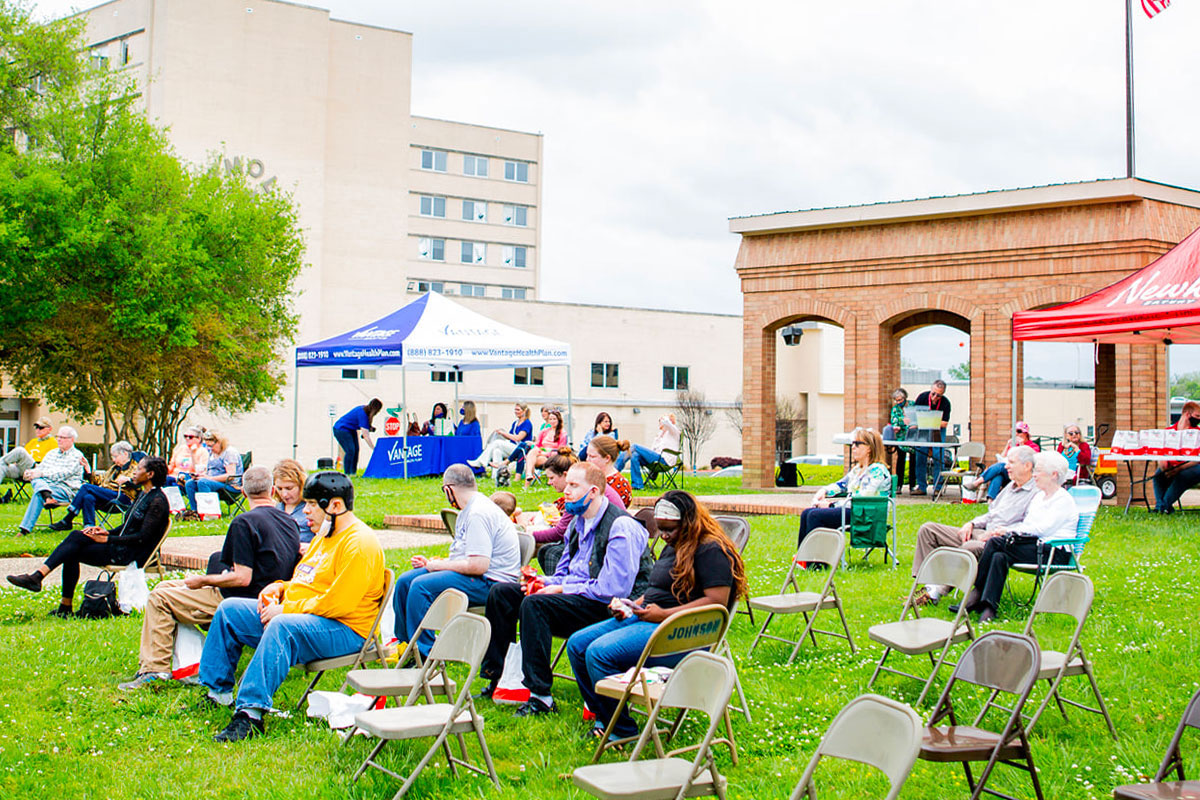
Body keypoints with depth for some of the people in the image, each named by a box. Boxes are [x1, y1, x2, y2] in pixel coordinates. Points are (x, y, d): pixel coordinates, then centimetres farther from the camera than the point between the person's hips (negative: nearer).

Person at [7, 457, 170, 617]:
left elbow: (143, 537, -19)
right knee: (76, 536, -10)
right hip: (122, 546, 9)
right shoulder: (144, 495, 17)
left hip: (134, 554, -9)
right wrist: (108, 532, 3)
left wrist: (107, 539, -17)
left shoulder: (158, 501, -14)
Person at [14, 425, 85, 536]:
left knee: (38, 494, -33)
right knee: (36, 479, -26)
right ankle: (47, 495, -55)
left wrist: (42, 473, -21)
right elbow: (40, 468, 19)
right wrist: (31, 472, -6)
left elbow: (64, 474, -13)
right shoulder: (52, 453, 26)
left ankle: (25, 529, -38)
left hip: (66, 490, -7)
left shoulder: (77, 456, 1)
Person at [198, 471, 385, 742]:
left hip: (343, 630, -11)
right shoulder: (325, 534, 16)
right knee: (229, 609, 7)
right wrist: (280, 587, 6)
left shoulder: (359, 543, -17)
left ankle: (250, 712, -44)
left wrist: (285, 610, -19)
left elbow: (337, 603, -25)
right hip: (295, 615, 11)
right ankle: (217, 692, 10)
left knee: (282, 627, -39)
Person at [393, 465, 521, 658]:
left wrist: (440, 565, -12)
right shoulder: (468, 511, 17)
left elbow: (478, 566, -25)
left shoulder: (478, 513, -19)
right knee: (405, 581, 5)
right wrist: (431, 563, 14)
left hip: (490, 583, -11)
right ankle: (403, 642, 17)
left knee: (421, 585, -25)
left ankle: (424, 654, -16)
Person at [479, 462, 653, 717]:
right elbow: (564, 573, 23)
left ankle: (541, 696, -28)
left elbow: (612, 590, -23)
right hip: (575, 594, 10)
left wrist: (562, 589, -17)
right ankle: (495, 678, 4)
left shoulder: (622, 527, -16)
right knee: (501, 592, 1)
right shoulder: (578, 523, 14)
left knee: (534, 604, -31)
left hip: (608, 608, -10)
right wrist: (545, 583, -1)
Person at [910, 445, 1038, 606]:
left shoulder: (1036, 492, -7)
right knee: (928, 529, 1)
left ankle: (937, 592, -34)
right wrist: (972, 524, 11)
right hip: (980, 533, 9)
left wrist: (999, 532, -22)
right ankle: (928, 583, -9)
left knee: (969, 548, -42)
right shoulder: (1010, 486, 24)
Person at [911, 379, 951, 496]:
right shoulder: (922, 397, -15)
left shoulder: (945, 403, -18)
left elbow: (945, 423, -19)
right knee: (920, 457, -3)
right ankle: (921, 487, 5)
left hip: (938, 431, -2)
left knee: (938, 457, -10)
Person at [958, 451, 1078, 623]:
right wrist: (1008, 531, 0)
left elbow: (1042, 529, -15)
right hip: (1033, 546, 8)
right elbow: (1024, 523, 21)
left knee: (995, 543, -25)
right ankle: (988, 609, -31)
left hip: (1054, 552, -8)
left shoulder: (1064, 499, -5)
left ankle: (976, 594, -23)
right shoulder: (1038, 496, 23)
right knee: (999, 557, -25)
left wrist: (1009, 531, -10)